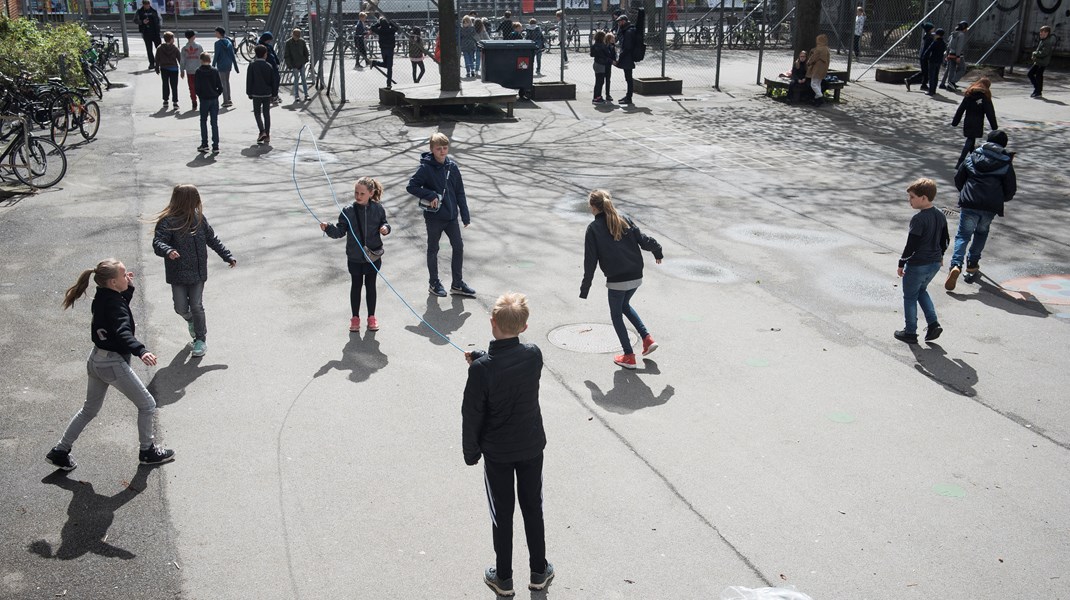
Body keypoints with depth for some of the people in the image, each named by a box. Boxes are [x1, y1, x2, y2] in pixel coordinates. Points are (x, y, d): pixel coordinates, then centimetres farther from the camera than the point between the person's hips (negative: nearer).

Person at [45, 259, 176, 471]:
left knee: (89, 410, 23)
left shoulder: (103, 297, 2)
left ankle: (60, 451, 28)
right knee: (147, 405, 6)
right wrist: (141, 351, -54)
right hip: (113, 364, -9)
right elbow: (123, 333, -40)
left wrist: (129, 287, 8)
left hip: (96, 360, 9)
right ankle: (147, 451, 18)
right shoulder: (113, 304, -24)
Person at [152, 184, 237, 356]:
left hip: (197, 271, 2)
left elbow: (212, 239, 11)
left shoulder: (199, 218, 0)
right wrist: (167, 251, -47)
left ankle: (201, 338, 19)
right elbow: (158, 242, -25)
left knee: (197, 306, 1)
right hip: (178, 273, -2)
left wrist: (227, 256, 13)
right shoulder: (167, 222, -15)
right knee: (181, 307, 5)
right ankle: (190, 320, 41)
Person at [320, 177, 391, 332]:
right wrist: (328, 228, -26)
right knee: (356, 285, 12)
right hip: (355, 257, 0)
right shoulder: (348, 211, -10)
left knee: (370, 285, 12)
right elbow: (340, 231, -8)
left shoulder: (378, 209, -7)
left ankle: (371, 316, 26)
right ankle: (355, 317, 25)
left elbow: (384, 223, 8)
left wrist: (386, 228, -14)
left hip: (373, 255, 1)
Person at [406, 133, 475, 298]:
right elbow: (411, 186, -14)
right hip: (434, 217, -4)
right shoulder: (426, 168, -14)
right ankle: (434, 283, 26)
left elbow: (460, 192, 5)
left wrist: (465, 215, 4)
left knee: (458, 247, 7)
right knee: (433, 250, 11)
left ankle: (457, 284, 20)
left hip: (451, 216, 4)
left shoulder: (452, 167, 0)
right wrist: (430, 195, -22)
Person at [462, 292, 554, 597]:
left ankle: (503, 578, 27)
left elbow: (472, 415, -15)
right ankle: (539, 572, 32)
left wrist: (471, 452, -1)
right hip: (531, 446, 3)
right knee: (533, 509, 18)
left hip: (497, 451, -3)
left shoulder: (481, 368, -24)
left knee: (502, 514, 13)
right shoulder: (534, 355, -15)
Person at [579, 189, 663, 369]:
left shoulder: (593, 228, -9)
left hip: (616, 280, -5)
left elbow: (590, 260, -7)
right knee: (624, 305, 30)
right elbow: (643, 240, 3)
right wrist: (657, 251, 24)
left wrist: (585, 287, 0)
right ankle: (647, 338, 19)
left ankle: (628, 356, 16)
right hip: (636, 277, 5)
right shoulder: (624, 220, 2)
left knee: (616, 314, 15)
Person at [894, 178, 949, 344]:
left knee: (910, 296, 9)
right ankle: (933, 323, 16)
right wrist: (940, 255, 28)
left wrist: (901, 264, -10)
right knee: (921, 291, 27)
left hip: (918, 265, -8)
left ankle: (910, 332, 17)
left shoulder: (918, 220, -23)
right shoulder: (940, 215, 2)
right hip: (935, 263, 8)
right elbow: (945, 239, 12)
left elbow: (911, 245, -21)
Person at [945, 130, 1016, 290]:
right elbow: (1010, 189, 6)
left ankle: (956, 265, -18)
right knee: (981, 233, 25)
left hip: (969, 204, 0)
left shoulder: (971, 158, 8)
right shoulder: (1006, 164, 4)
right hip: (991, 207, 0)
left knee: (963, 235, 5)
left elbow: (958, 179, 15)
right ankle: (972, 264, 25)